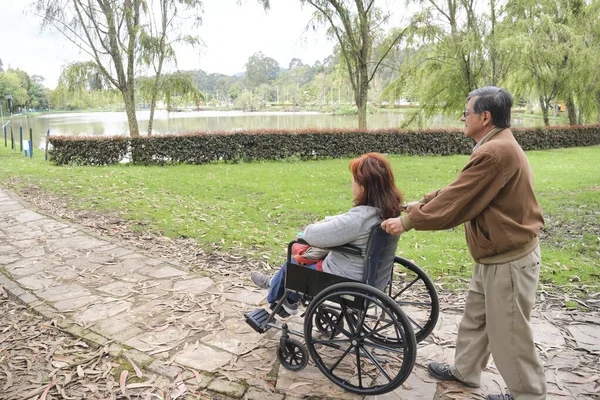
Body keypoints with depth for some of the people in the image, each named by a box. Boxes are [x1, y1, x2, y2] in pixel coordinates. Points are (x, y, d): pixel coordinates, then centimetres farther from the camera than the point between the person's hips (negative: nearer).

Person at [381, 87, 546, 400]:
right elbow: (459, 189, 13)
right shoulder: (497, 147, 10)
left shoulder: (495, 152, -26)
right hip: (496, 254, 11)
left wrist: (408, 221, -16)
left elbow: (457, 202, -25)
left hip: (509, 260, -11)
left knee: (508, 332, 6)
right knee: (475, 317, 22)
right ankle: (465, 371, 39)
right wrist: (422, 203, 8)